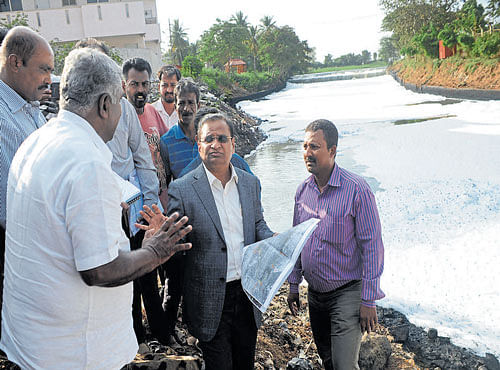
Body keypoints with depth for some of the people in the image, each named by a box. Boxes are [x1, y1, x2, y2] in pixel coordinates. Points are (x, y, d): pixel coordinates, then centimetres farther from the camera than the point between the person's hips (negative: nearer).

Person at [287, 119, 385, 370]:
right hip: (315, 292, 6)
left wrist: (368, 300, -15)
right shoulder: (303, 190, 2)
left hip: (347, 292, -6)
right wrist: (293, 285, 12)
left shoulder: (357, 190, -16)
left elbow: (372, 245, -15)